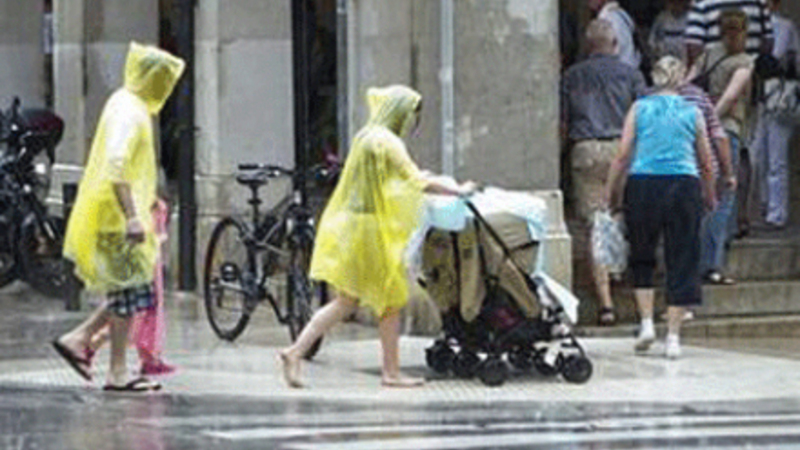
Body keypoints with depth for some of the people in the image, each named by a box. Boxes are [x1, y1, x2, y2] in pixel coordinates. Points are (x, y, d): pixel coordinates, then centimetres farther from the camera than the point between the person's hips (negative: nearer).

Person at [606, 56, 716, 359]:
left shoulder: (639, 109, 6)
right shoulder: (693, 113, 9)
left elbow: (623, 156, 1)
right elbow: (706, 164, 14)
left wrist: (612, 194, 9)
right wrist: (710, 197, 29)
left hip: (643, 184, 0)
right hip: (684, 185, 0)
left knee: (641, 258, 17)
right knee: (681, 262, 5)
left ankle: (647, 322, 7)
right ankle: (673, 336, 3)